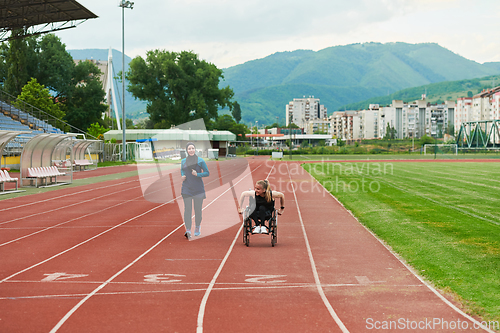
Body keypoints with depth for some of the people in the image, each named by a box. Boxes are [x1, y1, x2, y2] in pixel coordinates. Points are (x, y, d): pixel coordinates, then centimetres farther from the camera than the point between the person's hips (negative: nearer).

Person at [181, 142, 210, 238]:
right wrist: (182, 177, 2)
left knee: (198, 209, 6)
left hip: (198, 189, -1)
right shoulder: (183, 161, 6)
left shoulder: (200, 161, -3)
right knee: (187, 209, -9)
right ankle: (188, 230, -15)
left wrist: (197, 174, -15)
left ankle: (197, 229, 26)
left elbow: (207, 173, 1)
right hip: (186, 189, 1)